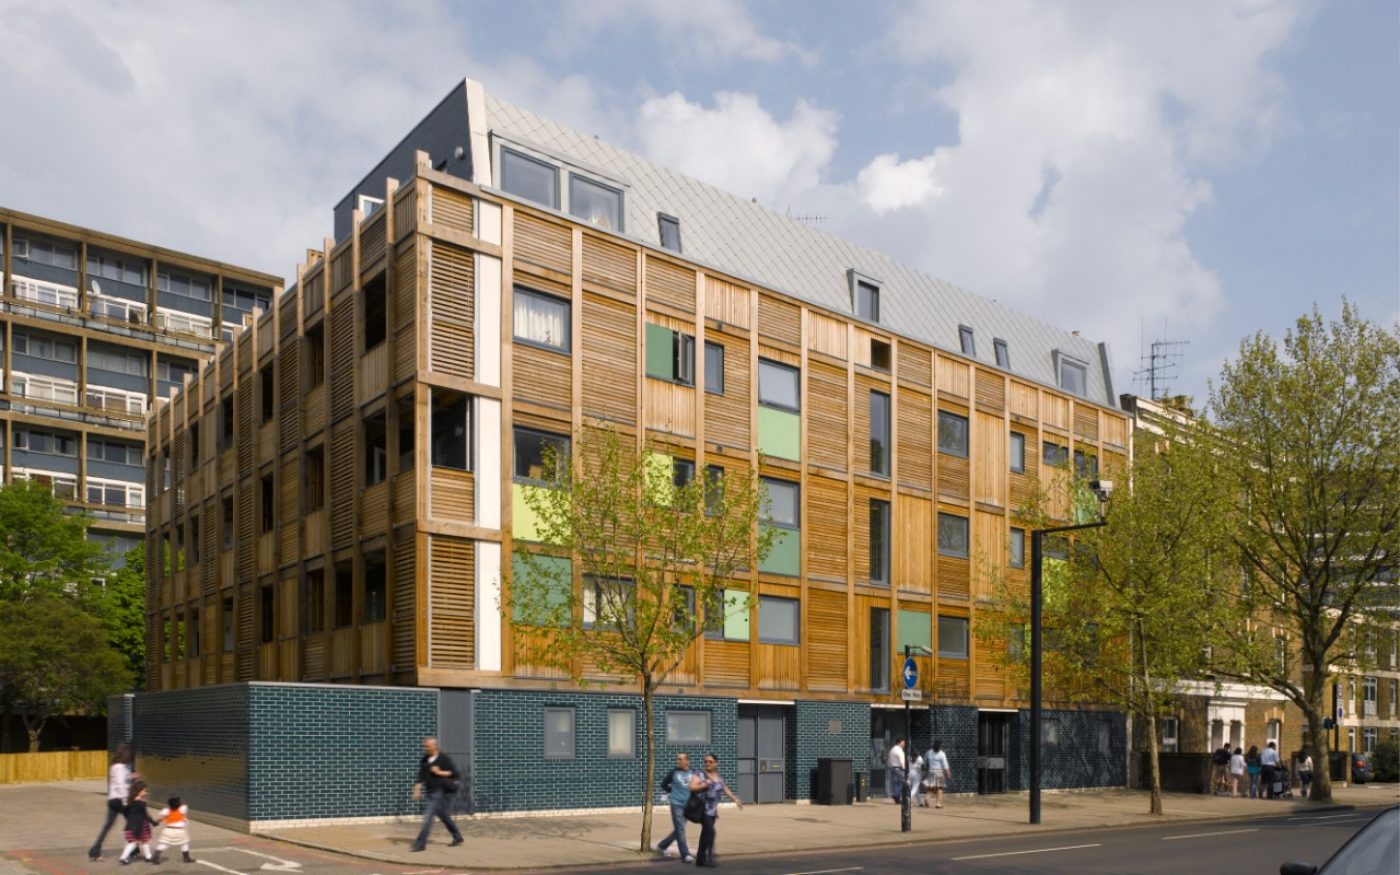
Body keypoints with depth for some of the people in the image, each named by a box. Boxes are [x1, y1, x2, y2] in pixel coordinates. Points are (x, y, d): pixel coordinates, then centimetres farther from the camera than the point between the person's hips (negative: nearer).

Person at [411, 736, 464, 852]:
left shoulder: (444, 759, -9)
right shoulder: (424, 760, 9)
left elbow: (454, 773, -9)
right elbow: (421, 776, 8)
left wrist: (439, 772, -17)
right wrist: (417, 790, -3)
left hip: (440, 792, -7)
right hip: (430, 792, 7)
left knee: (428, 817, -12)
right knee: (443, 816, 16)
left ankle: (420, 844, -9)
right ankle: (457, 838, 29)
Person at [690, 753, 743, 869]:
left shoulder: (718, 777, 13)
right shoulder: (700, 775, -6)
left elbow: (726, 790, 21)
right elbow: (692, 787, -17)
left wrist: (736, 800, 14)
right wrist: (704, 785, -27)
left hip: (713, 811, 6)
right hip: (703, 810, -6)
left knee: (705, 834, 9)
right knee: (710, 831, -17)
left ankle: (700, 859, 16)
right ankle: (710, 858, -15)